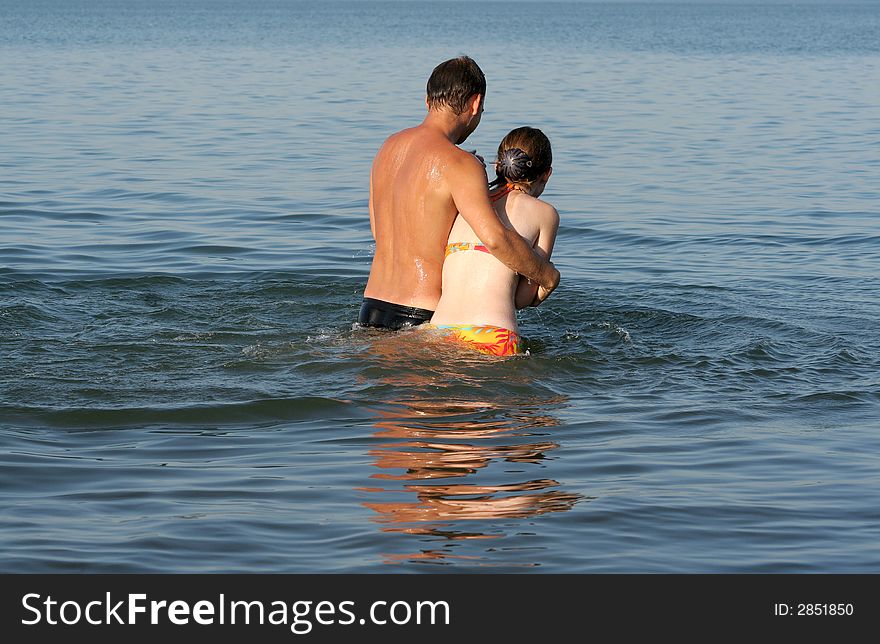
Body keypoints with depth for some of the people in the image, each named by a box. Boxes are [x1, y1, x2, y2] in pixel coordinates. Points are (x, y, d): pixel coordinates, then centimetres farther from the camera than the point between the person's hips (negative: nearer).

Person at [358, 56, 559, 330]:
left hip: (372, 307, 8)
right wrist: (547, 275, -10)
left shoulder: (388, 147, 11)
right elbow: (495, 238, -26)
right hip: (422, 317, -7)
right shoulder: (458, 164, -13)